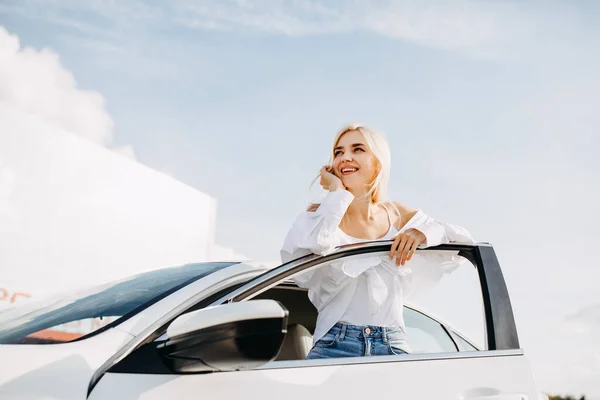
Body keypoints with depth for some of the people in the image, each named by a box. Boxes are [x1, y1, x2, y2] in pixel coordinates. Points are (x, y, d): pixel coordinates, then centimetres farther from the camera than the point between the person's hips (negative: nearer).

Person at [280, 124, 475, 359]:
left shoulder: (398, 216, 11)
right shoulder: (322, 215, 3)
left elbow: (465, 241, 10)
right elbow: (314, 244, -21)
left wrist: (422, 232, -9)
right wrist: (337, 193, -7)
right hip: (335, 344, -2)